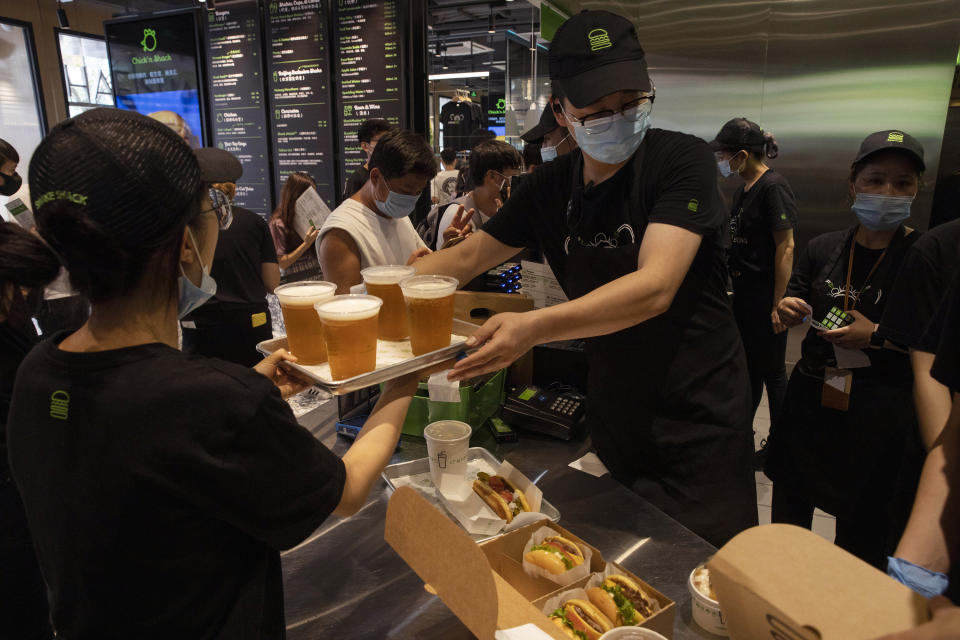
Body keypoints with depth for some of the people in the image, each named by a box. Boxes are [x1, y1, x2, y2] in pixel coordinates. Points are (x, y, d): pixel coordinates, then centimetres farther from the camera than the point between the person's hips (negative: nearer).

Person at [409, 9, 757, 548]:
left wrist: (535, 327, -41)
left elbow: (655, 287, -28)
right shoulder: (551, 187, 0)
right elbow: (467, 257, 5)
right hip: (615, 417, 5)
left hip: (698, 426, -4)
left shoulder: (681, 159, -15)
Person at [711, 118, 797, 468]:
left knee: (771, 372, 5)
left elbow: (786, 247, -19)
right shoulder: (743, 190, 11)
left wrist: (778, 305, -20)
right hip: (743, 294, 8)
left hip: (766, 297, -8)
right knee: (748, 367, 17)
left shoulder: (774, 187, -16)